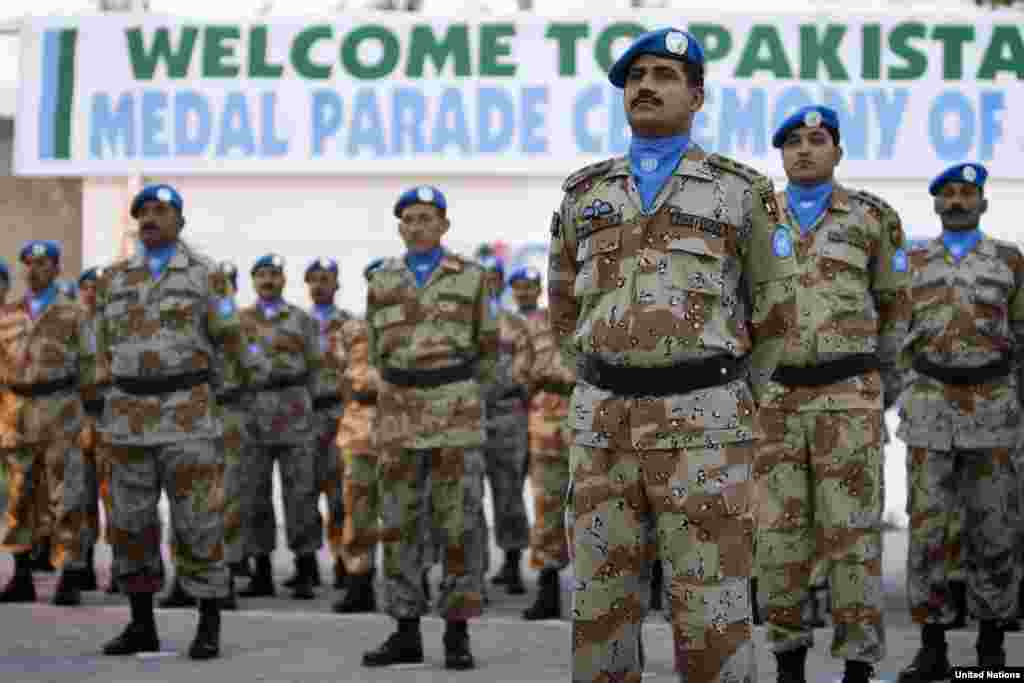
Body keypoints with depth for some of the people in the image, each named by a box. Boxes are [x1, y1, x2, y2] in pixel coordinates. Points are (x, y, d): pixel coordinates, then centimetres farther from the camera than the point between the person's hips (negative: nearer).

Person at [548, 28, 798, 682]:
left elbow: (774, 312, 9)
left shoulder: (741, 192, 2)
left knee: (710, 620, -5)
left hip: (702, 428, -3)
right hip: (607, 428, 3)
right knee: (602, 615, 2)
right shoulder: (586, 195, 13)